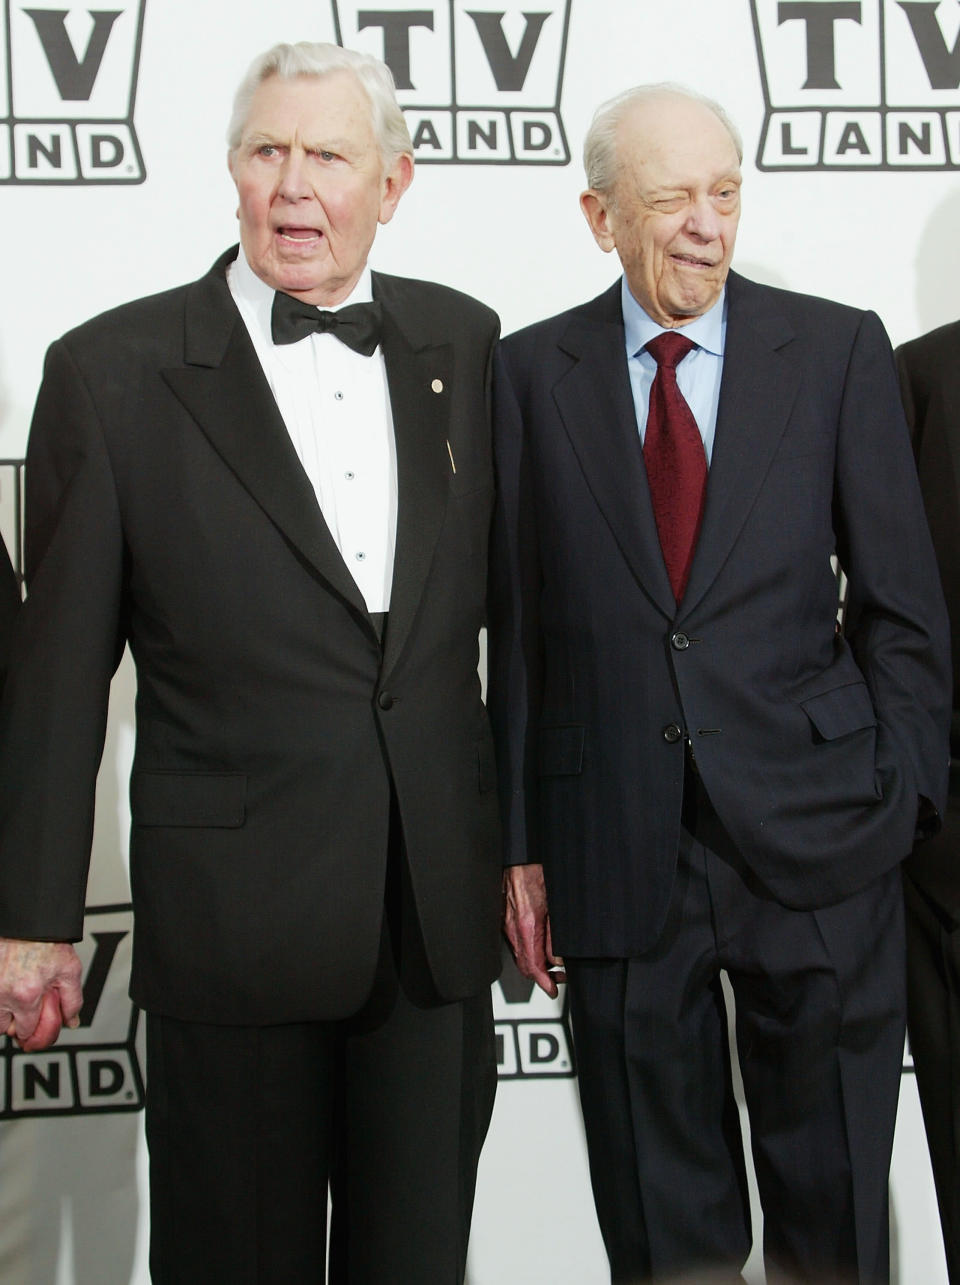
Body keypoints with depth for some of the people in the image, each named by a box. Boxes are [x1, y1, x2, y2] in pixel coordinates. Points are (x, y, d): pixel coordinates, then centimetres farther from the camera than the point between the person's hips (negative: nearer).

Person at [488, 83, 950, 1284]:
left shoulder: (839, 350, 1)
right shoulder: (532, 372, 3)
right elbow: (516, 626, 3)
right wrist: (523, 845, 2)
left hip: (813, 839, 0)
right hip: (618, 855, 1)